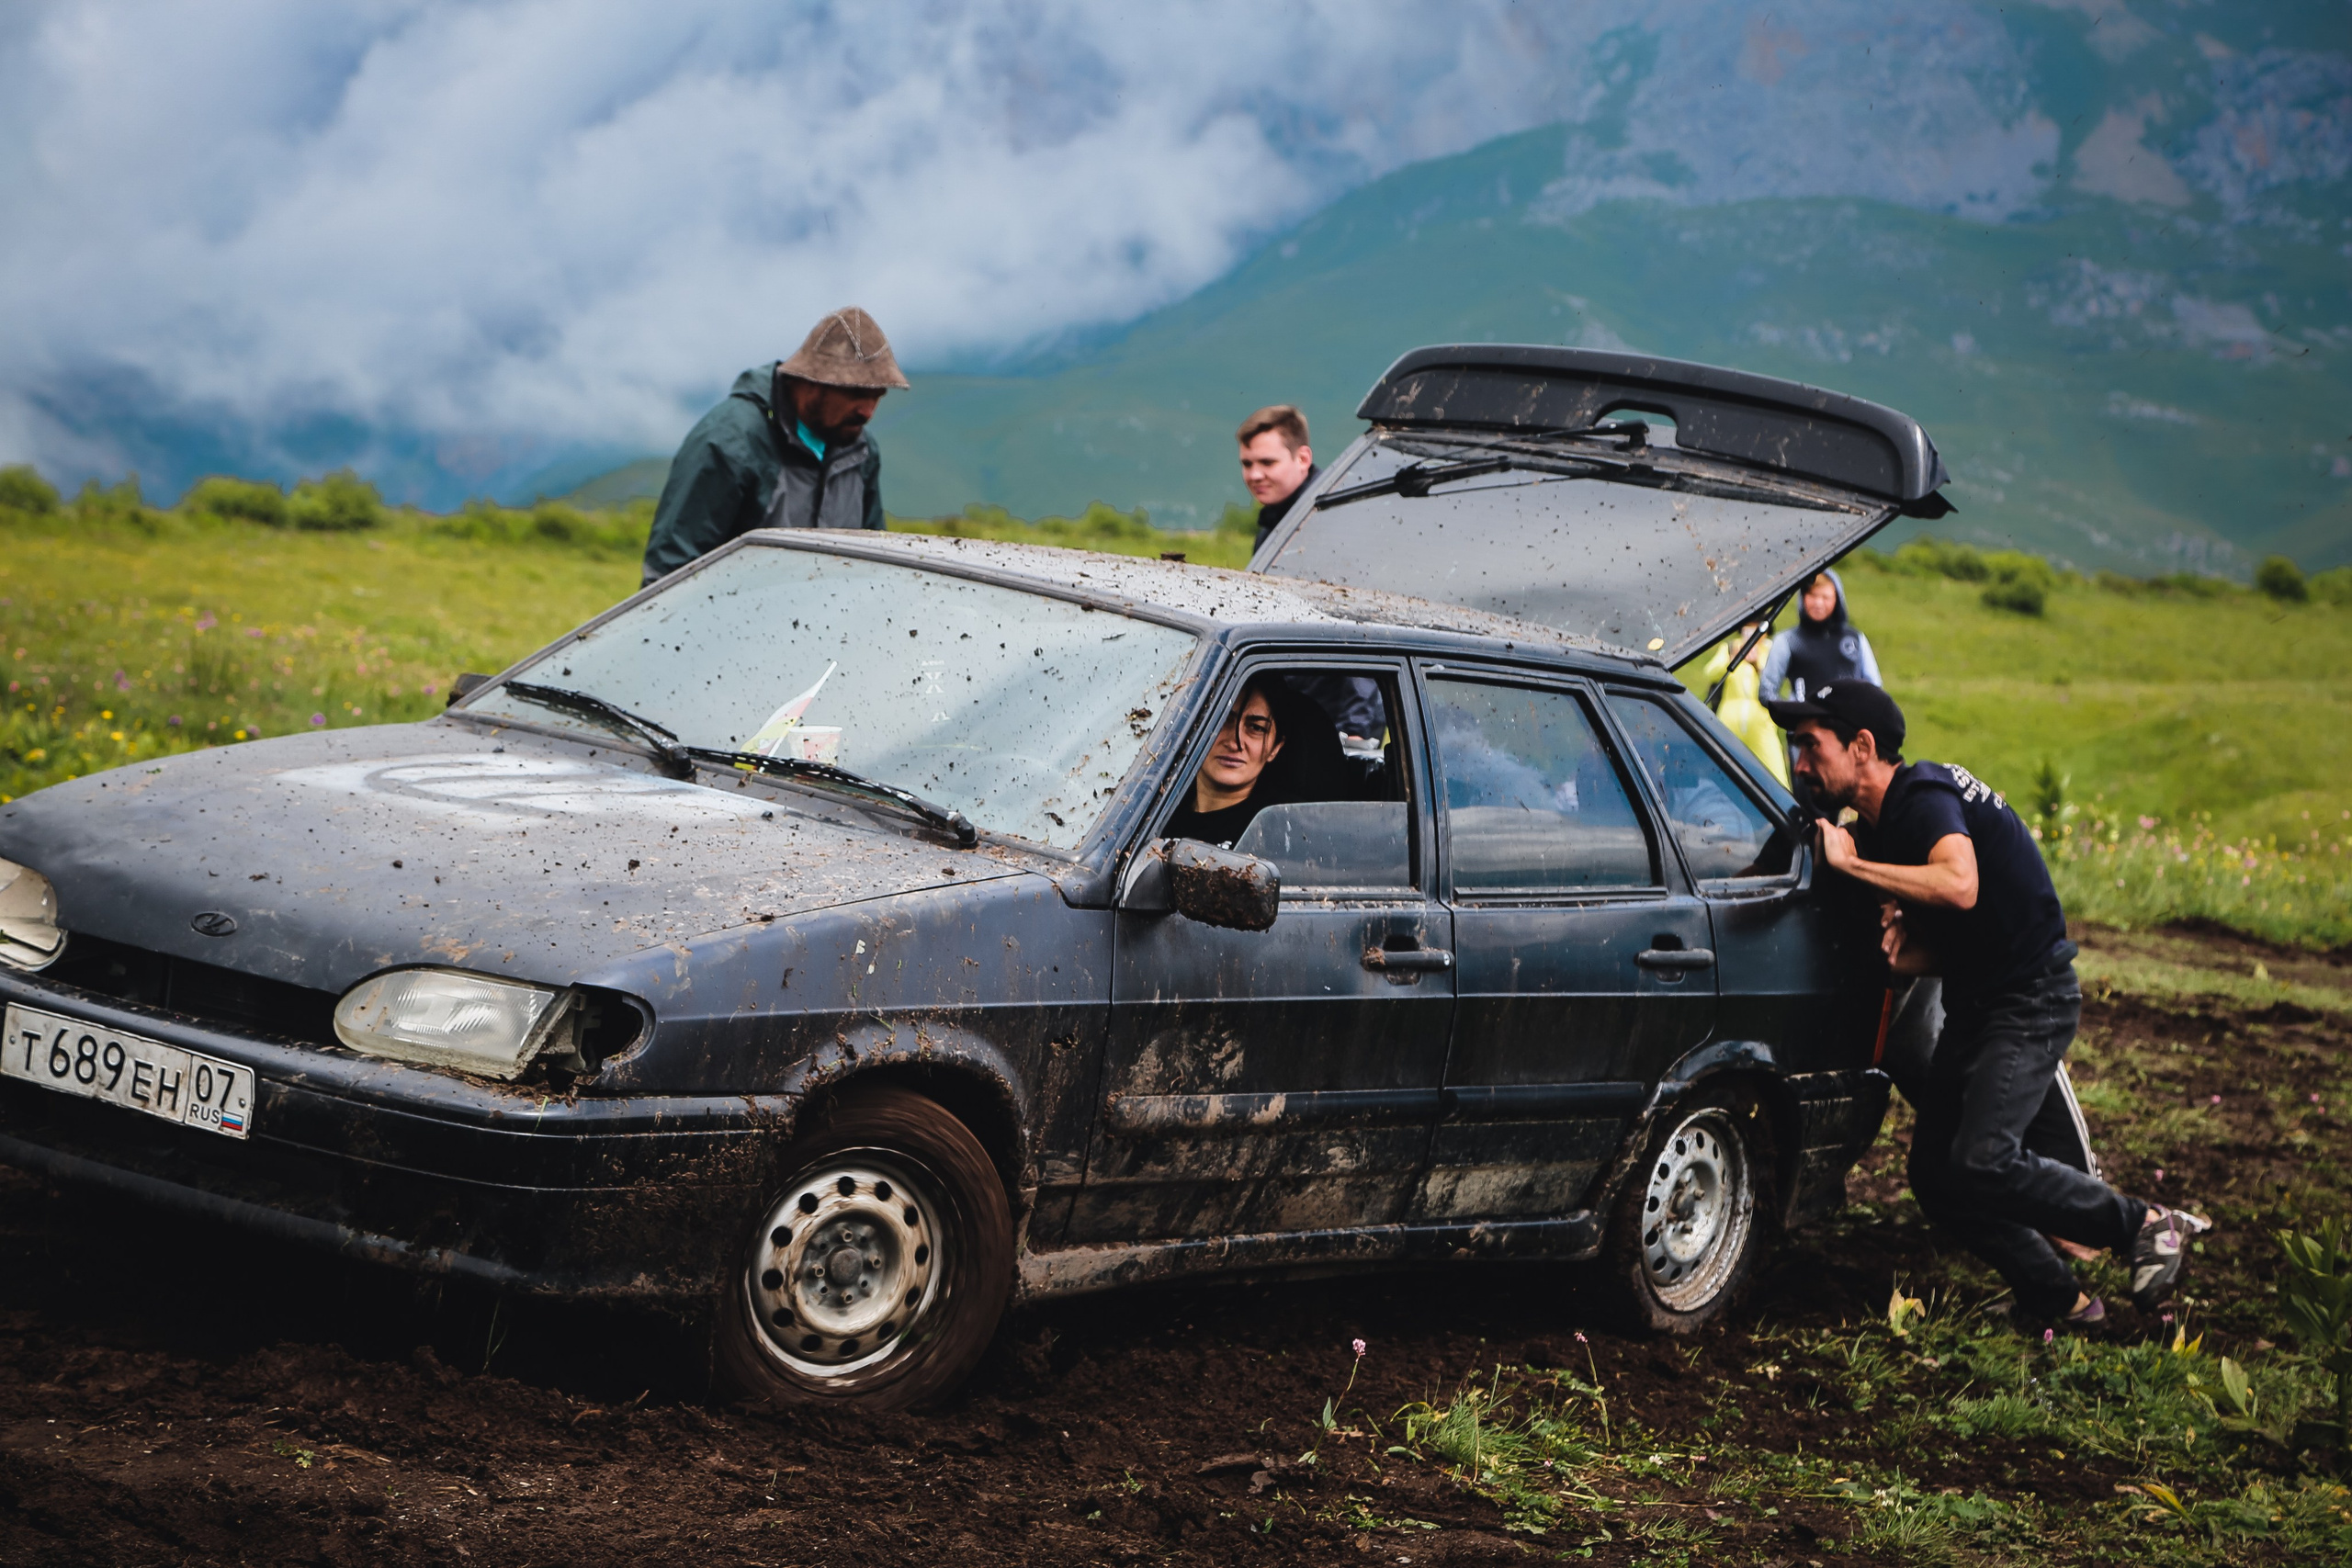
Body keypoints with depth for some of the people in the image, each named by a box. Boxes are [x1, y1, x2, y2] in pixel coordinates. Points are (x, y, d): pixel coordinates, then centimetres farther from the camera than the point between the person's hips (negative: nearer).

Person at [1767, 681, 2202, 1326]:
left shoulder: (1926, 794, -18)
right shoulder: (1873, 828, 10)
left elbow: (1959, 886, -38)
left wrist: (1850, 862, -31)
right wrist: (1904, 945, -9)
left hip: (2033, 999, -10)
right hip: (1973, 1002, 10)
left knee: (1982, 1162, -22)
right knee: (1935, 1175, 2)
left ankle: (2147, 1225, -5)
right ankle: (2058, 1300, 11)